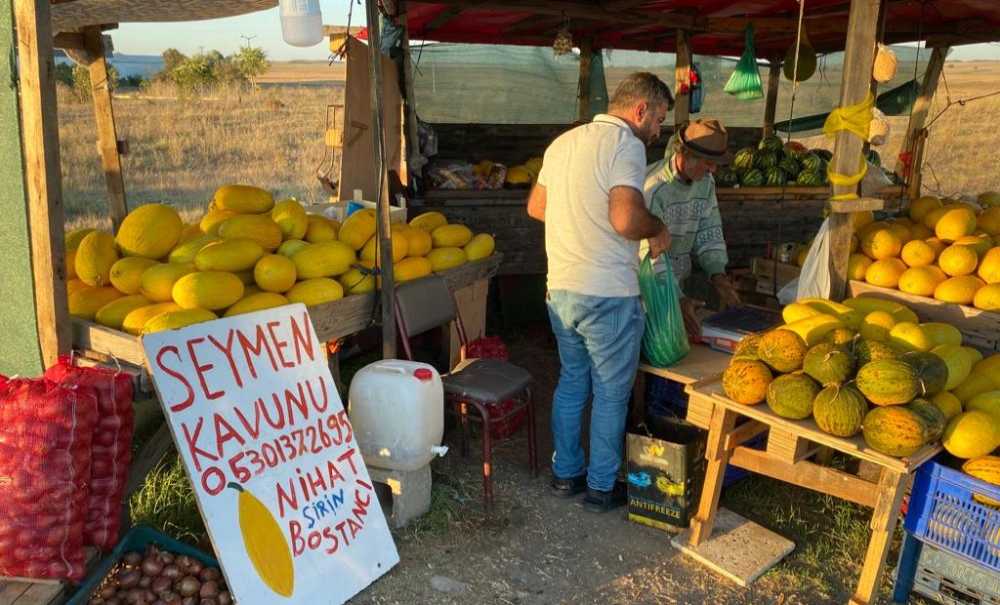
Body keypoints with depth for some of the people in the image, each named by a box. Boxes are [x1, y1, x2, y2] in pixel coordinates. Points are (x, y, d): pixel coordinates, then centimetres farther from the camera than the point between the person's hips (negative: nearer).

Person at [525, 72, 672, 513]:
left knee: (571, 382, 20)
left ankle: (565, 473, 30)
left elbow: (535, 206, 20)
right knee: (611, 393, 8)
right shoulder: (625, 143, -12)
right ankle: (601, 487, 20)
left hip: (559, 289, 8)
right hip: (608, 294, -7)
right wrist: (658, 229, -6)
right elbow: (626, 218, -25)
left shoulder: (564, 142, 13)